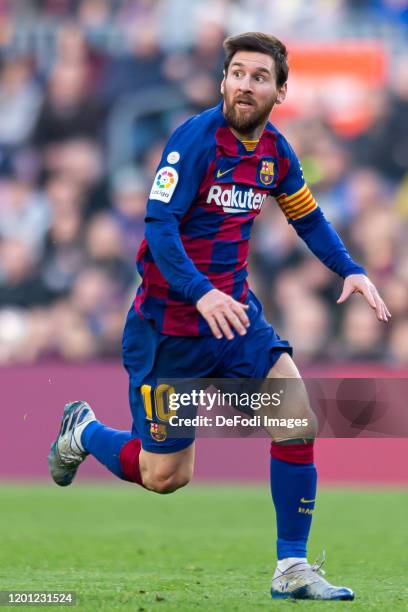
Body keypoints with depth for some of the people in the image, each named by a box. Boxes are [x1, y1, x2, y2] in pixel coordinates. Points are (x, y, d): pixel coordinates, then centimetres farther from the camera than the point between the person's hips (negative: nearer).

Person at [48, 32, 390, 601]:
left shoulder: (275, 150, 2)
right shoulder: (196, 137, -18)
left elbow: (308, 218, 19)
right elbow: (159, 227, -24)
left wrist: (351, 271, 4)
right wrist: (201, 293, -38)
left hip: (234, 311, 6)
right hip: (170, 321, -5)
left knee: (298, 420, -15)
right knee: (164, 476, 2)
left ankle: (292, 569, -6)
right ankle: (83, 432, 34)